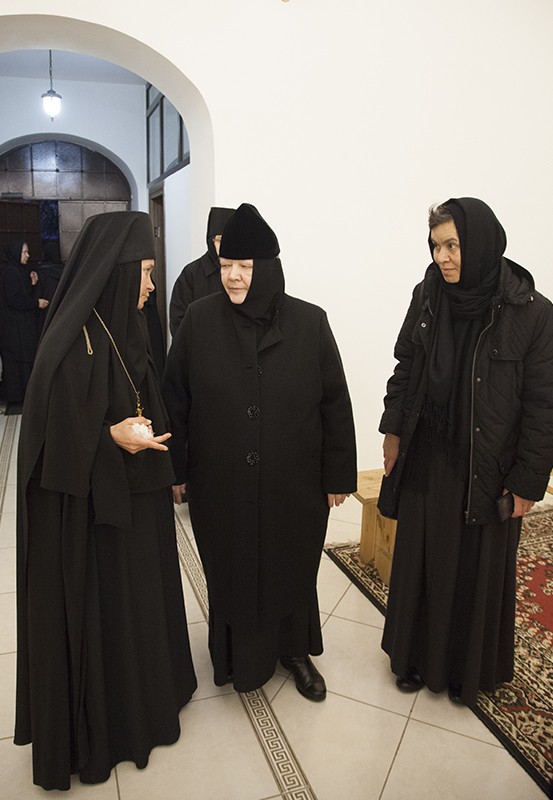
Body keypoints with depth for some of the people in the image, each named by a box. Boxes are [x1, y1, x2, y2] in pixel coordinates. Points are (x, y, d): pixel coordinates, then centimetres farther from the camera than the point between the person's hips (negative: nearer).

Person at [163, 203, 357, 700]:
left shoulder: (309, 322, -8)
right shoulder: (200, 319, -7)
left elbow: (335, 402, -4)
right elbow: (175, 398, -2)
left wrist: (338, 474, -3)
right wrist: (174, 469, 0)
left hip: (294, 485, 0)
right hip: (220, 485, 0)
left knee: (291, 569, 17)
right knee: (228, 570, 16)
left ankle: (295, 650, 43)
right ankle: (237, 655, 42)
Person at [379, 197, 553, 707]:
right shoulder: (427, 297, -3)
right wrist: (394, 430, 7)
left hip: (488, 472, -3)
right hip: (426, 460, 4)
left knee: (478, 568, 13)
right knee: (419, 560, 16)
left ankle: (469, 669, 38)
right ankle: (417, 656, 39)